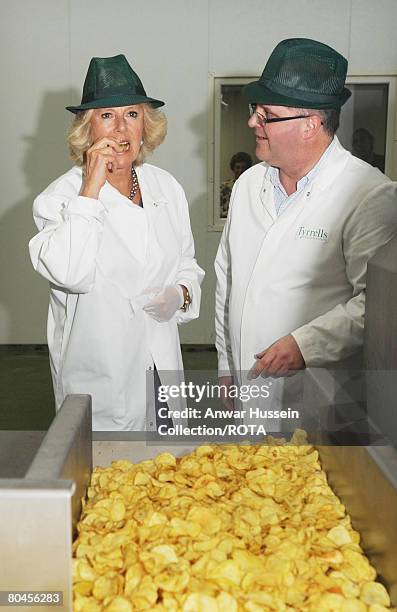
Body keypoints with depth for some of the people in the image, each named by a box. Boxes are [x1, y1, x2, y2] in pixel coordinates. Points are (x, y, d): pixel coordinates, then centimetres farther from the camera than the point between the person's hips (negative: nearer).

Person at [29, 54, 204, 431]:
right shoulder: (59, 197, -10)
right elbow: (70, 275, -28)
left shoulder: (167, 187, 6)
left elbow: (188, 266, 15)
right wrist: (91, 191, -24)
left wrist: (180, 295, -7)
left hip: (162, 366, 5)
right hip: (98, 375, -4)